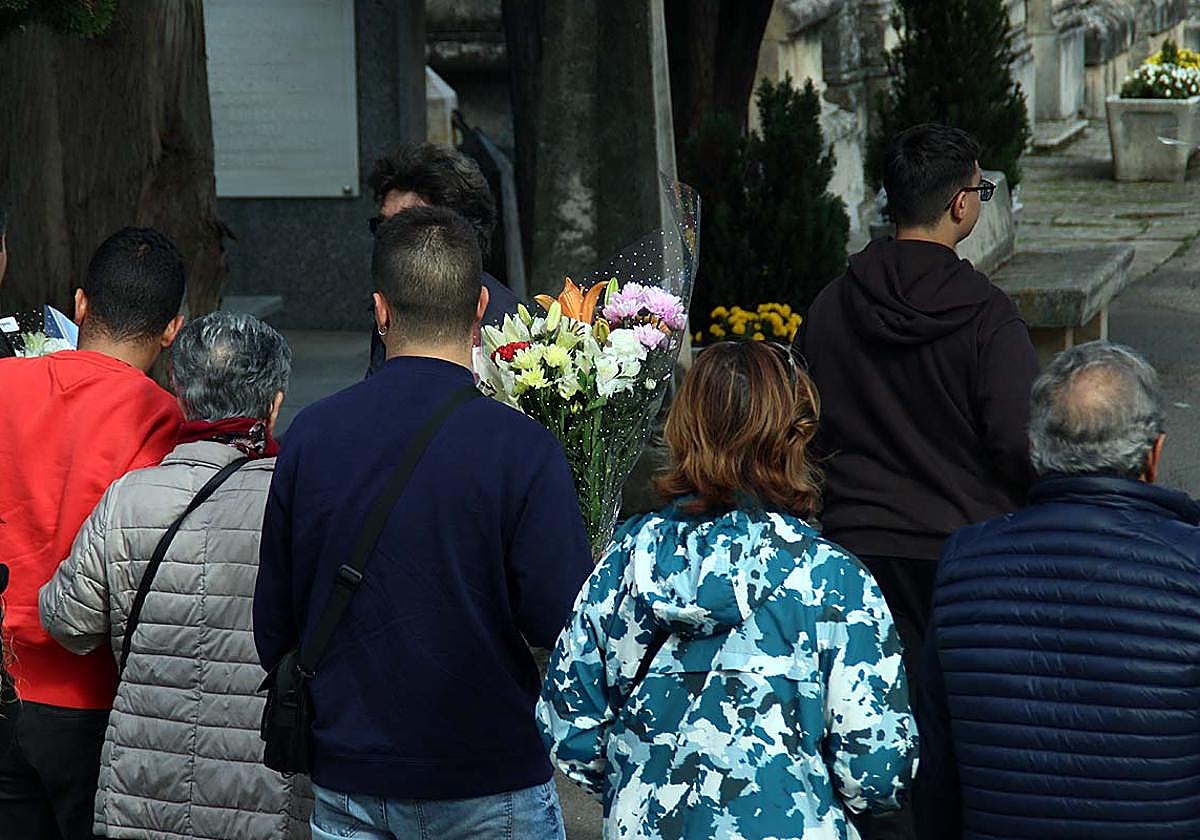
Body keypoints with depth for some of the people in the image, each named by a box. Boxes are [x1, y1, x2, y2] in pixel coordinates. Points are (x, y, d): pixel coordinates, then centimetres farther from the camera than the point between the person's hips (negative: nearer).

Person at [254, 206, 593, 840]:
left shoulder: (310, 435, -4)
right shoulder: (521, 448, -16)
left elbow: (272, 625, 4)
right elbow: (564, 625, -16)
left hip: (345, 784, 3)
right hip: (487, 785, -3)